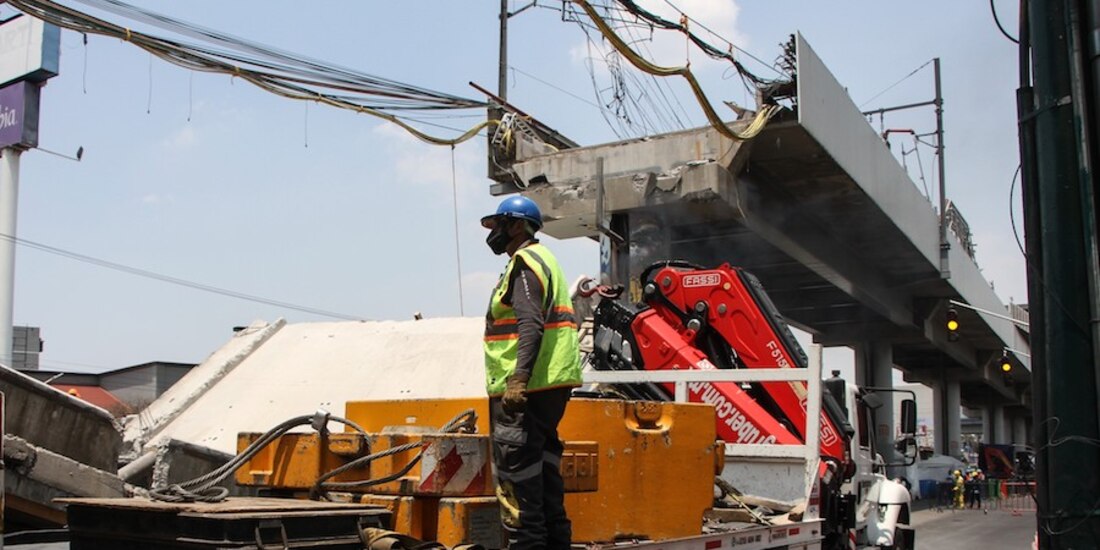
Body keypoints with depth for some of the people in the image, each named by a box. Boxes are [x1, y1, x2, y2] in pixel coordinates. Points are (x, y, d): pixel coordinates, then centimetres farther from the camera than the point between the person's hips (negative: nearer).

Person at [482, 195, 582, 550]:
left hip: (526, 386, -11)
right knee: (542, 464, 15)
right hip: (551, 383, 11)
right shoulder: (542, 259, 24)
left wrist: (517, 379, -28)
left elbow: (531, 325, -21)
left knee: (515, 468, -9)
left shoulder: (525, 262, -8)